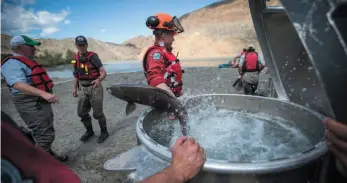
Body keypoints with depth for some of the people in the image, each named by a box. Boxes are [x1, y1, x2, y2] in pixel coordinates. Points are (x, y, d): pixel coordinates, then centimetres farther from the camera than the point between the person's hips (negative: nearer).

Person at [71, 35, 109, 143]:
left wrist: (99, 80, -41)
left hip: (95, 88, -6)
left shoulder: (93, 56, -12)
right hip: (83, 89, 6)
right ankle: (89, 131, 32)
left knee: (97, 113, -1)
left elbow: (104, 72, -21)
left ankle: (104, 132, 18)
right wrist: (75, 88, 13)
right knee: (82, 112, 11)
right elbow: (76, 74, 17)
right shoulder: (75, 58, 6)